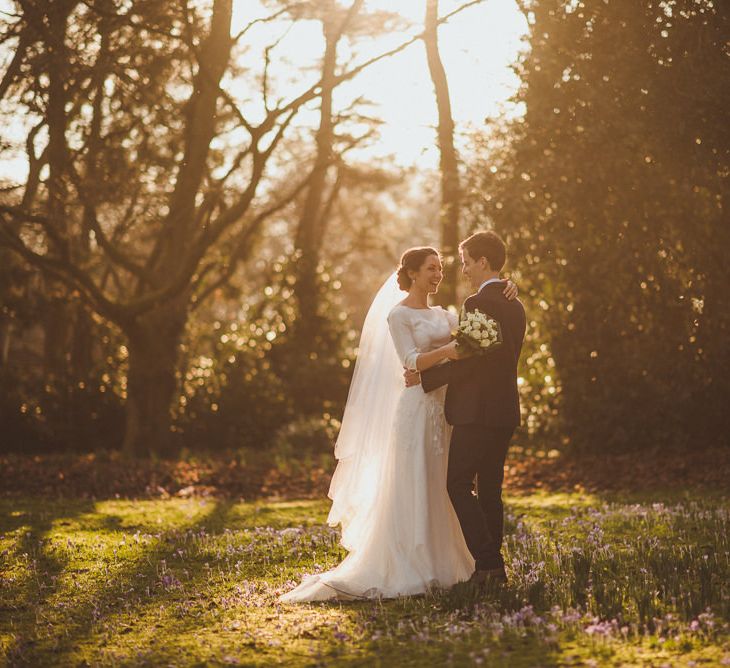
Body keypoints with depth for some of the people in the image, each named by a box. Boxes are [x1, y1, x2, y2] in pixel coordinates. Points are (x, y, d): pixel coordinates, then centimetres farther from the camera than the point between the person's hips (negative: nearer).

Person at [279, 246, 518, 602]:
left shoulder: (442, 315, 16)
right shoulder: (398, 315, -5)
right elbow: (412, 362, -16)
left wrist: (503, 292, -4)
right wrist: (446, 351, -31)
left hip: (445, 409, 7)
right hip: (417, 409, -7)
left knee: (438, 491, 9)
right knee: (411, 492, -6)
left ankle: (437, 566, 15)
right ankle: (405, 570, -2)